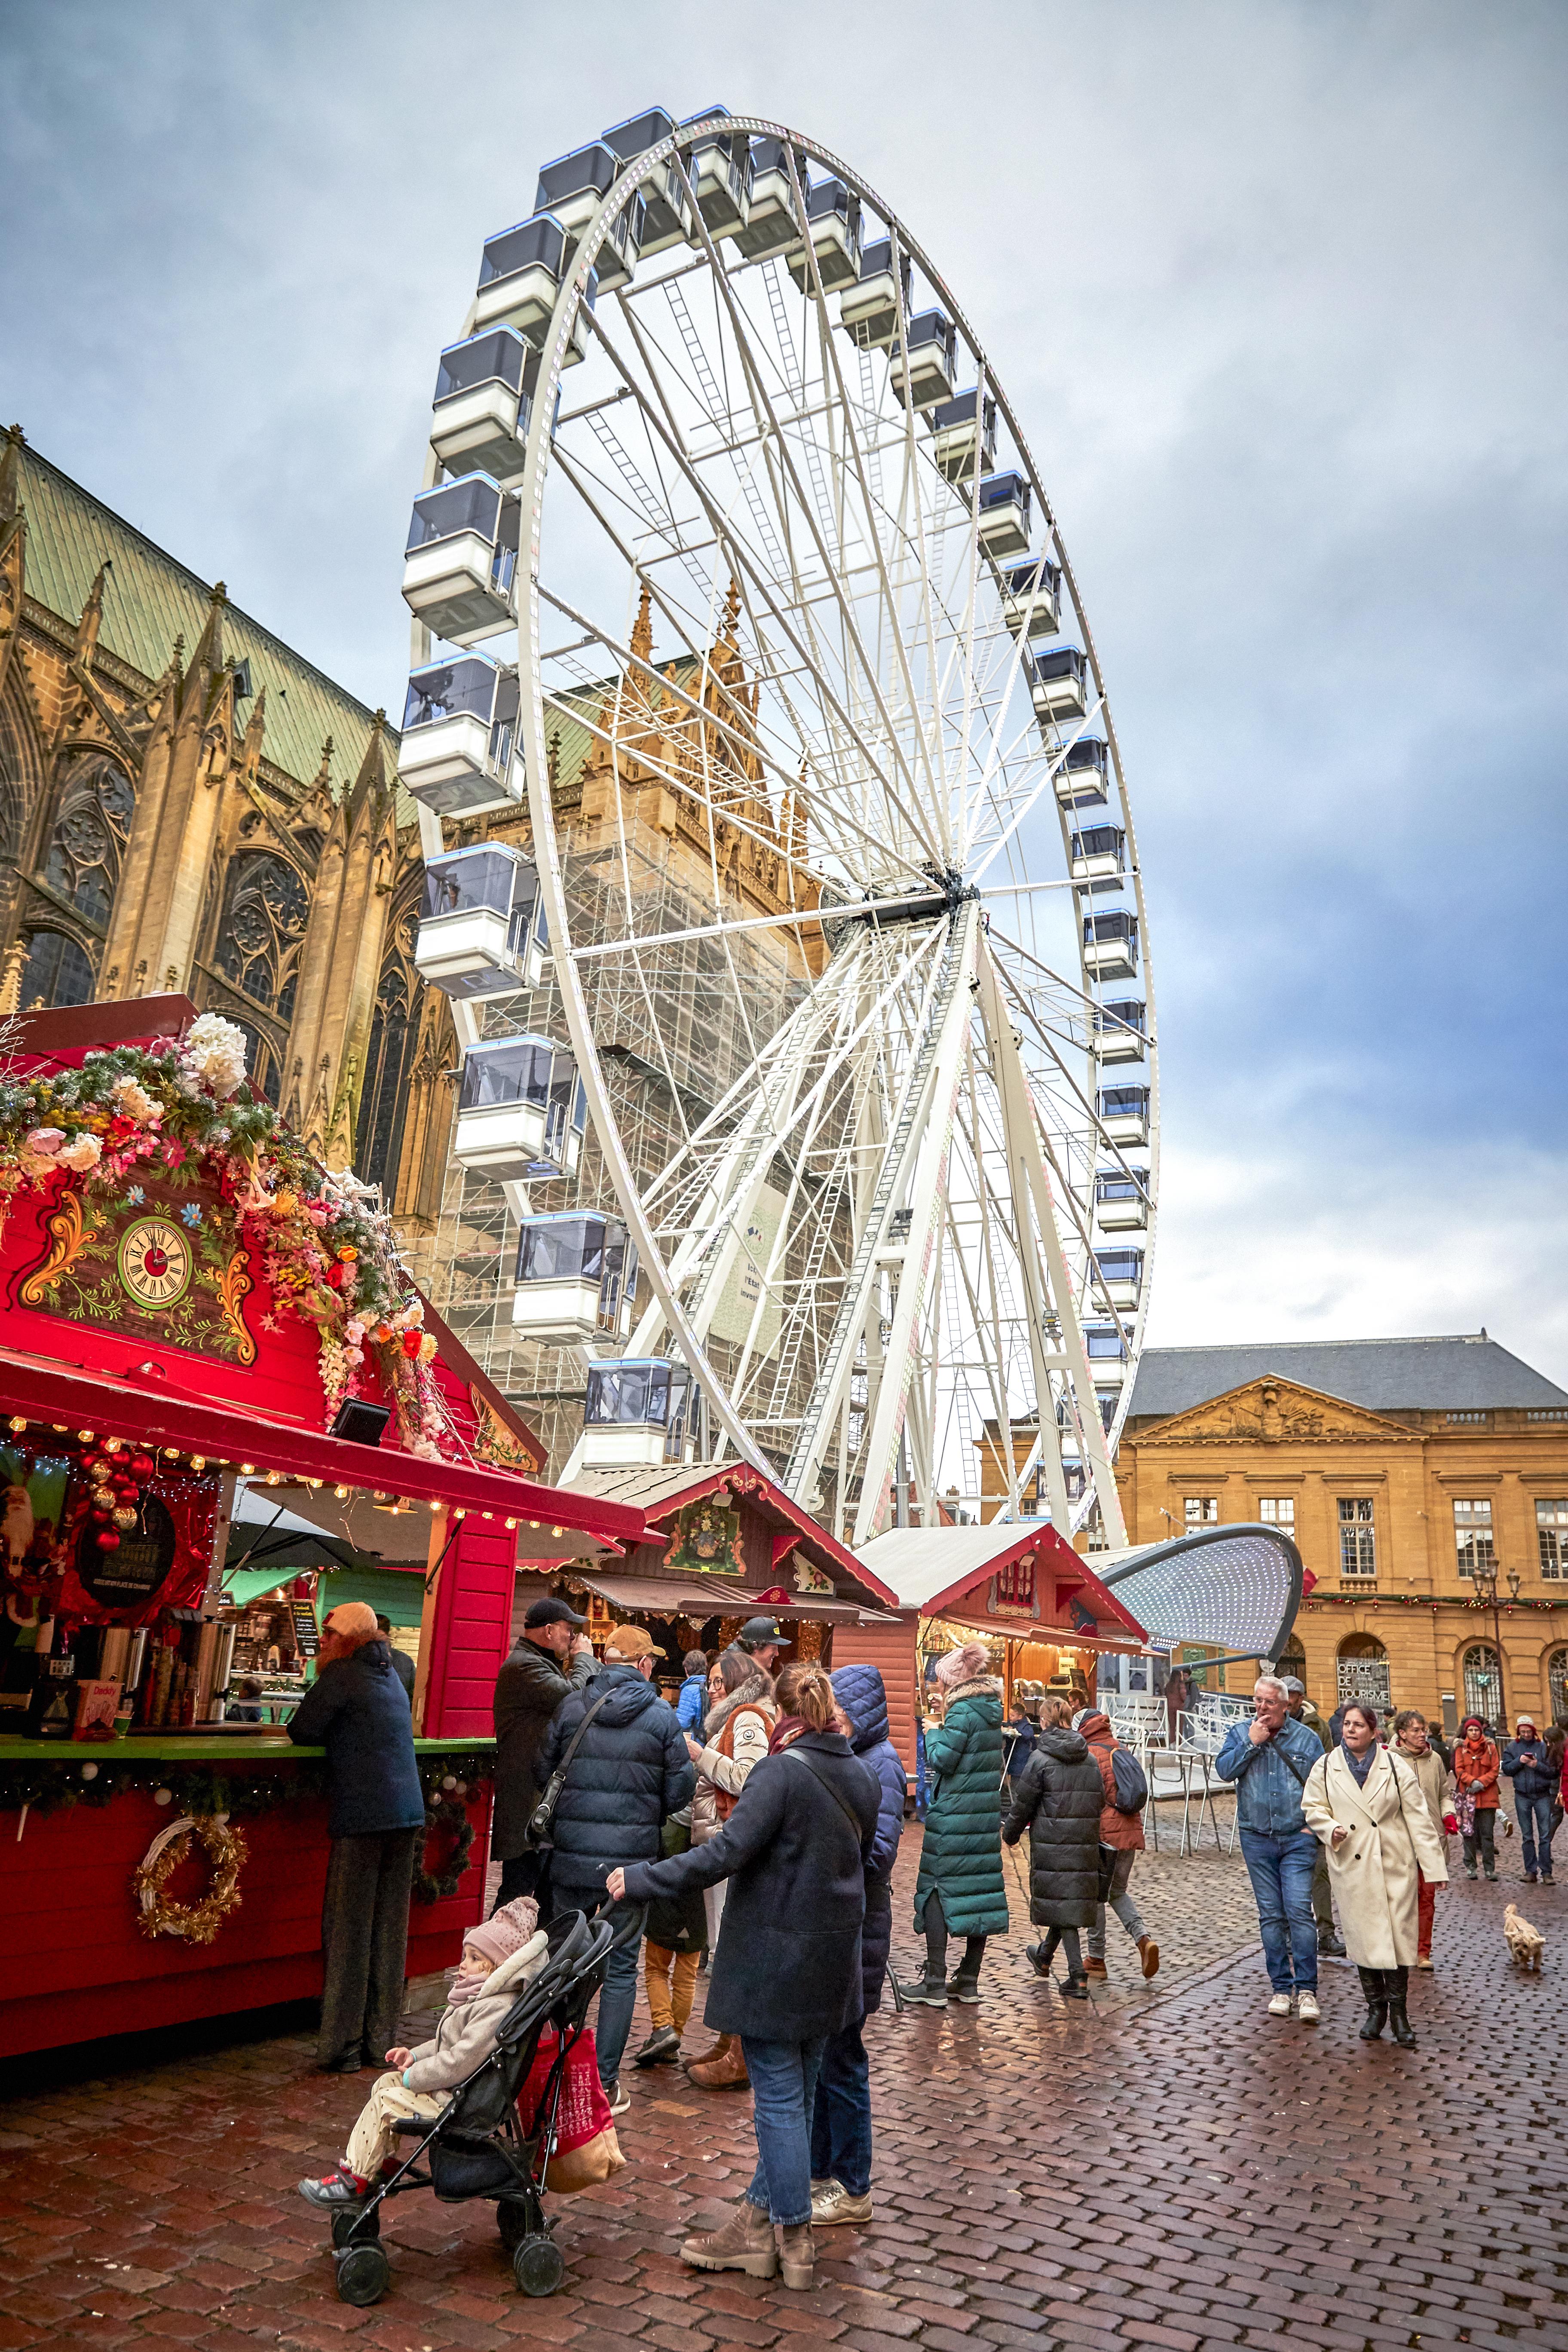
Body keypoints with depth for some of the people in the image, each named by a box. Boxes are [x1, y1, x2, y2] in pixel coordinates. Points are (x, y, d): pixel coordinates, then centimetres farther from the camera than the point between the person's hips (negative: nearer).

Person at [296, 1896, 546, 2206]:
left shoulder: (496, 2007, -26)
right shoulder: (481, 1998, 10)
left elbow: (460, 2062, -29)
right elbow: (449, 2043, 21)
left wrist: (413, 2078, -16)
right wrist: (415, 2055, 7)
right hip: (453, 2087, 11)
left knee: (385, 2102, -9)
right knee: (385, 2082, 15)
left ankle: (354, 2180, 6)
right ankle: (385, 2160, 24)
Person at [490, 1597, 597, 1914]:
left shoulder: (542, 1664, 20)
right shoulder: (523, 1666, -17)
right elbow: (573, 1696, -27)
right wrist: (584, 1658, -13)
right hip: (528, 1806, -11)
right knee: (520, 1890, -4)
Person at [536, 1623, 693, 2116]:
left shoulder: (571, 1707, -3)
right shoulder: (662, 1717, -7)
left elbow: (542, 1773, 2)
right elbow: (680, 1790, -3)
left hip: (571, 1856, 2)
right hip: (632, 1860, -2)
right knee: (620, 1968, 9)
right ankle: (606, 2082, 12)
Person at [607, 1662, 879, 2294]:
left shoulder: (782, 1771, -20)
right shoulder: (861, 1775, 3)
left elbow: (726, 1852, -25)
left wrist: (639, 1880, -19)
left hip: (776, 1953, -7)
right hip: (832, 1956, 8)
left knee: (780, 2095, 5)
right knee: (798, 2090, 16)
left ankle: (793, 2237, 16)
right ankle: (758, 2220, 27)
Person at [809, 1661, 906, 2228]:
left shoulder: (878, 1765, -15)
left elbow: (876, 1852, -21)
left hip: (854, 1932, -8)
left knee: (840, 2058, 3)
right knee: (812, 2051, 16)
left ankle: (853, 2190, 18)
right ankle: (819, 2169, 31)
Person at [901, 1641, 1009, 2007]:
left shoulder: (963, 1711, -16)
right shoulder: (991, 1710, 9)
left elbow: (941, 1759, -18)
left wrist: (934, 1732, -1)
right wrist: (944, 1729, 12)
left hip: (954, 1817, -8)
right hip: (985, 1815, 8)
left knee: (937, 1888, 0)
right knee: (979, 1889, 10)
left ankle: (935, 1983, 2)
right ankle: (969, 1981, 17)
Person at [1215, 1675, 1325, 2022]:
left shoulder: (1307, 1738, 2)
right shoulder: (1240, 1733, 4)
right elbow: (1224, 1770, -9)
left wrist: (1313, 1824, -5)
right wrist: (1252, 1743, -13)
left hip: (1297, 1838, -1)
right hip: (1257, 1839, 2)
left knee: (1299, 1910, -10)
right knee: (1271, 1915, 6)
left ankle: (1307, 1990, -3)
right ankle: (1281, 1987, 15)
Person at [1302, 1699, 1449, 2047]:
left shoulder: (1395, 1766, 0)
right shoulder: (1326, 1767, 2)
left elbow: (1417, 1817, 0)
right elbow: (1313, 1808, 9)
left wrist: (1433, 1865, -2)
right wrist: (1331, 1829, -12)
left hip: (1395, 1865, -1)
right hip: (1353, 1867, 1)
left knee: (1399, 1936, -1)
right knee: (1363, 1937, 4)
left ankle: (1398, 2012, 13)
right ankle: (1376, 2008, 20)